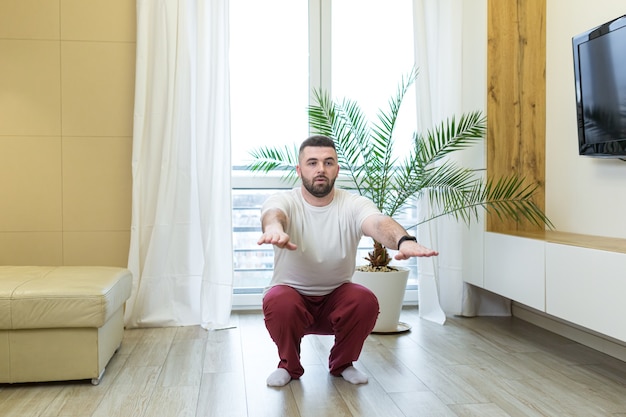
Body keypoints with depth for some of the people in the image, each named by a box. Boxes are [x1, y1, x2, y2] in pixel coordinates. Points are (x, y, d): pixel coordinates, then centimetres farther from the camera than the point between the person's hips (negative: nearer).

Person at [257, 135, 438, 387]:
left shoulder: (354, 205, -14)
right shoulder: (285, 202, -15)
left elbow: (378, 222, -36)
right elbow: (273, 214, -40)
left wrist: (404, 241, -60)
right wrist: (274, 228, -67)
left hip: (336, 297, 1)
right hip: (292, 293, -1)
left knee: (366, 301, -28)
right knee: (278, 303, -33)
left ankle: (343, 363, 3)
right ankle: (289, 365, 0)